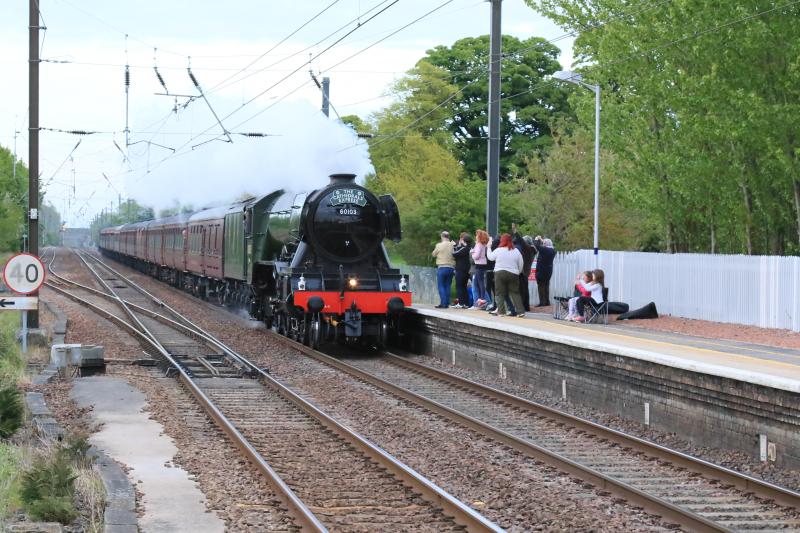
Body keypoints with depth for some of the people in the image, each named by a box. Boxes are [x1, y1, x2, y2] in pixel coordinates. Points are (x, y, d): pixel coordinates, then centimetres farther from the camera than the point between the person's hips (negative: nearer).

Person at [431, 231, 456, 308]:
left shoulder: (439, 245, -8)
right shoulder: (453, 245, -1)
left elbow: (433, 254, 6)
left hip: (442, 267, -3)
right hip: (451, 268, 3)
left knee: (441, 286, 1)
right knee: (448, 286, 9)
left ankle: (443, 303, -8)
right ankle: (447, 303, 8)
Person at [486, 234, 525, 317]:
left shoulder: (498, 250, -8)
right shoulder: (516, 251, 2)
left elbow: (490, 257, 9)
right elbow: (520, 265, 6)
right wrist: (517, 273, 21)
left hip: (500, 273, -3)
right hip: (513, 274, 3)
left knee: (499, 293, 6)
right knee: (515, 293, 8)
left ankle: (501, 311, 1)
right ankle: (520, 311, 1)